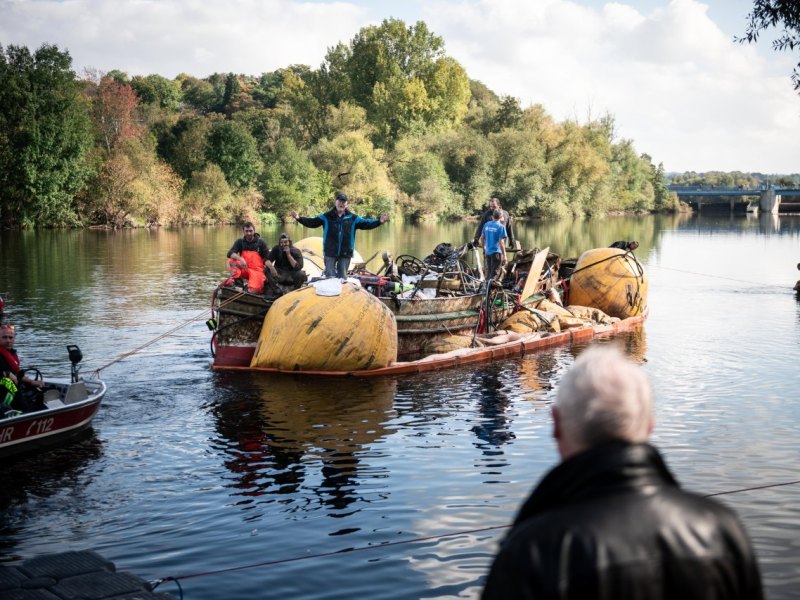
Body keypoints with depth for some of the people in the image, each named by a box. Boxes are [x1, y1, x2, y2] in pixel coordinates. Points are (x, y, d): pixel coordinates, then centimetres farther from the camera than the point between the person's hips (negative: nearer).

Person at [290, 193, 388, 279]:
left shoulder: (353, 218, 6)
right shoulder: (327, 217, 2)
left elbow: (366, 223, 3)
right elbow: (312, 222, 0)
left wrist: (379, 221, -11)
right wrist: (299, 218, -13)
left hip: (345, 253, 2)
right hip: (330, 252, -1)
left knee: (343, 277, 10)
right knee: (330, 276, 0)